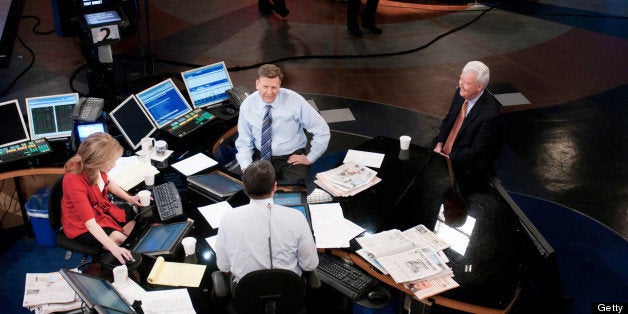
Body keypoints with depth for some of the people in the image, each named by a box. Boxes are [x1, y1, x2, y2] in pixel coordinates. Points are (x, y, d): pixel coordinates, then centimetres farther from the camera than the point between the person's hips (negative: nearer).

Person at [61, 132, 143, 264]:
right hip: (82, 225, -7)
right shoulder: (74, 181, -37)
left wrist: (129, 198, 5)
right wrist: (114, 248, -44)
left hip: (101, 208, 7)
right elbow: (90, 223, -38)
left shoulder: (93, 167, -18)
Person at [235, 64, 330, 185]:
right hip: (261, 158, 2)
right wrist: (246, 167, -12)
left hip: (292, 158, -2)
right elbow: (244, 142, 4)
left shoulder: (295, 101, -11)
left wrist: (310, 158, -4)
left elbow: (322, 131, -5)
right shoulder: (247, 106, -4)